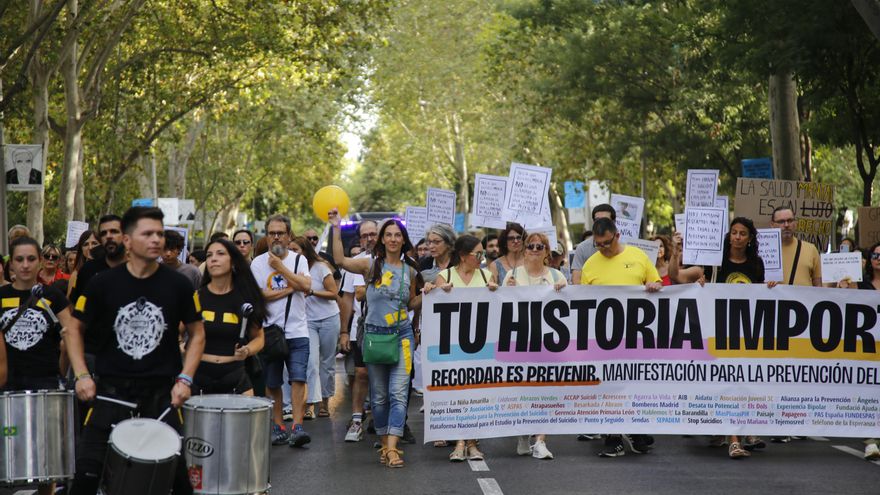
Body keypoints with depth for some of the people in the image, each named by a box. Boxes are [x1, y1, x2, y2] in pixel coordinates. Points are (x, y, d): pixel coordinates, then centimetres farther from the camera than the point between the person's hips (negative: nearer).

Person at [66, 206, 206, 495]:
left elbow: (197, 334, 7)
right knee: (88, 471, -2)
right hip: (110, 391, 0)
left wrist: (185, 379, -4)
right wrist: (82, 375, -4)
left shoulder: (178, 285, -3)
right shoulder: (103, 284, -5)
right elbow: (75, 329, 7)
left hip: (161, 392, 1)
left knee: (176, 470, 4)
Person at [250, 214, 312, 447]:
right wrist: (289, 288, -7)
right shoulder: (258, 263, 3)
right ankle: (278, 428, 15)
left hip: (297, 332, 0)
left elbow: (306, 286, -12)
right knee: (272, 383, 6)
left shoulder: (299, 260, 6)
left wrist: (279, 266, -11)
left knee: (298, 378, -12)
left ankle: (297, 427, -14)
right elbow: (256, 295, -9)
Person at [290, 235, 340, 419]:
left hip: (329, 318, -2)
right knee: (311, 362, -11)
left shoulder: (320, 267, -7)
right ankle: (311, 404, -15)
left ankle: (325, 402, 16)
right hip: (308, 320, 2)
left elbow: (333, 294, -9)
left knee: (327, 363, 5)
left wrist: (311, 292, -20)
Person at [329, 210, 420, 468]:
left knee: (399, 393, -10)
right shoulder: (371, 265, 0)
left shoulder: (409, 270, 8)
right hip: (374, 333, -1)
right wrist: (336, 227, -19)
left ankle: (392, 448, -15)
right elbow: (340, 260, -16)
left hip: (402, 334, 1)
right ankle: (385, 444, 20)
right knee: (379, 396, 7)